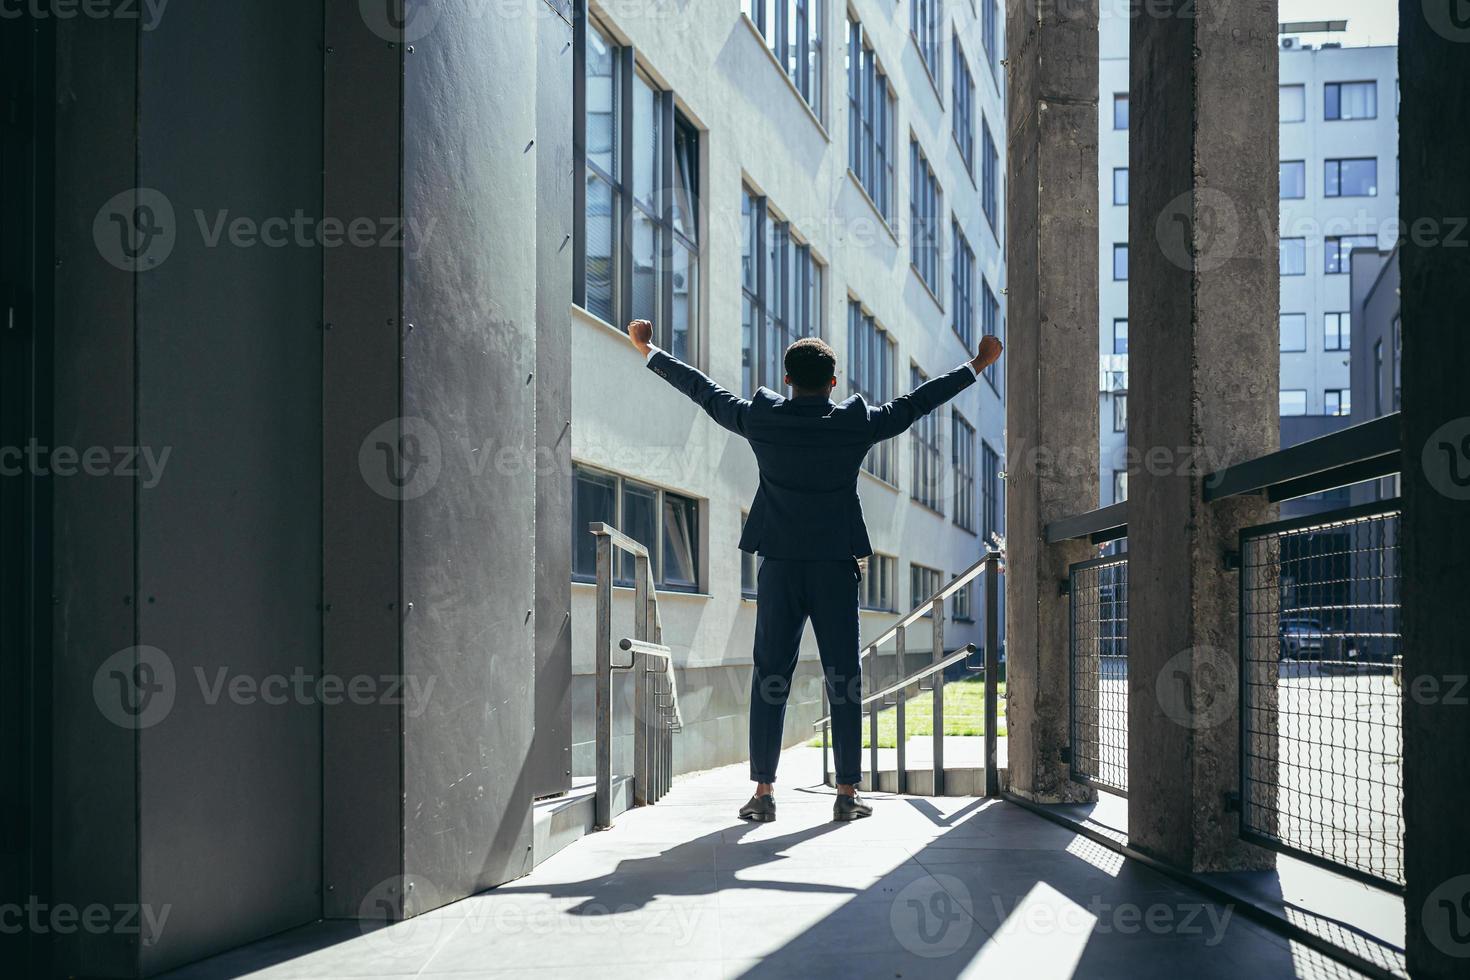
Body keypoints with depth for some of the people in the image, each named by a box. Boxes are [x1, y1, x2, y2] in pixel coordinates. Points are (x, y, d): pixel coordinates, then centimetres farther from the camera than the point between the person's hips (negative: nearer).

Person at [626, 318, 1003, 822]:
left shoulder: (760, 418, -1)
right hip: (836, 569, -1)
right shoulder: (856, 422, -3)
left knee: (770, 678, 4)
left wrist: (648, 351, 25)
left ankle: (763, 793, 3)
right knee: (844, 680, 4)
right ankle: (847, 793, 6)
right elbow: (916, 402, 7)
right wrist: (978, 364, 20)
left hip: (778, 568, 1)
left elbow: (703, 390, 11)